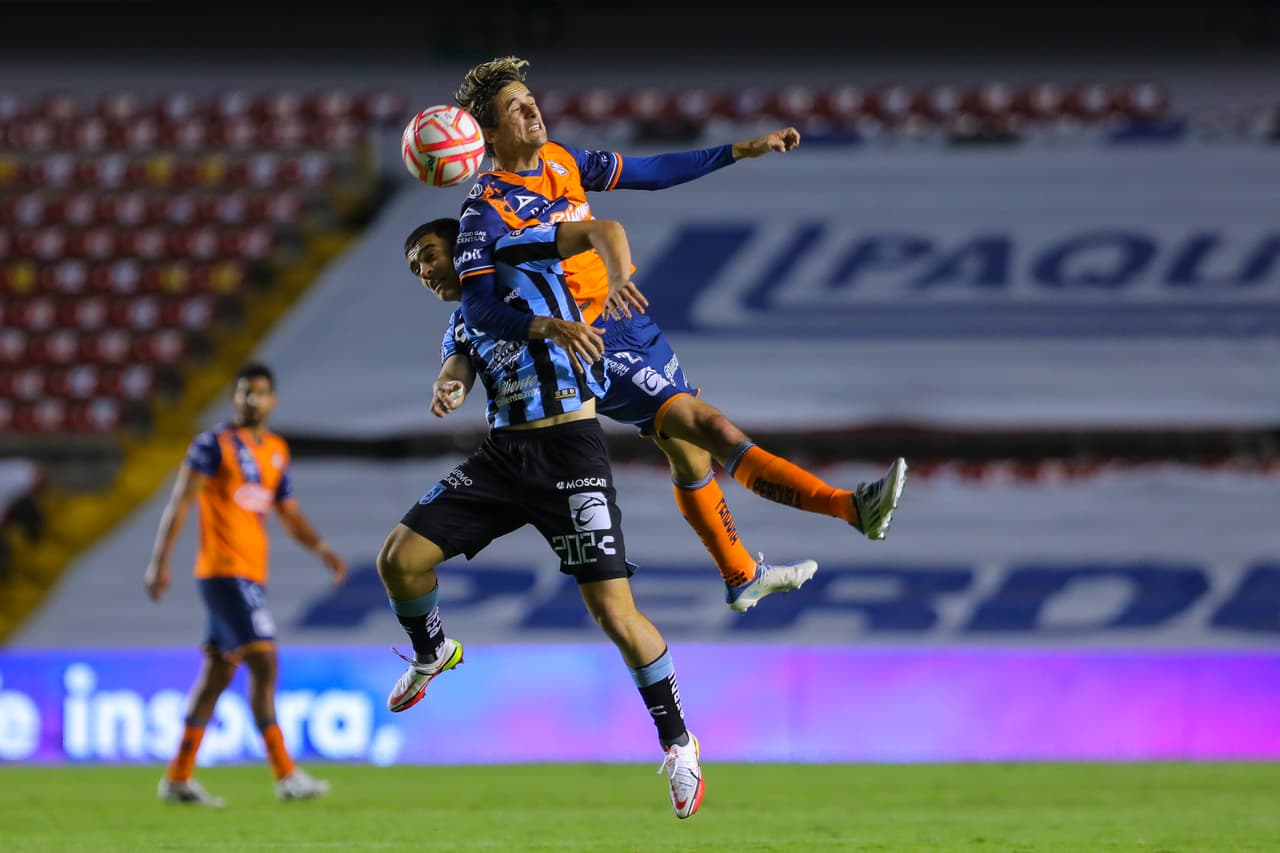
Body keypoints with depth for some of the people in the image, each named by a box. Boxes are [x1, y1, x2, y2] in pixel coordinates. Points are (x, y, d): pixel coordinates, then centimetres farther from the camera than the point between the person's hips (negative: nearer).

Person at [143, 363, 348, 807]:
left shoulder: (276, 451, 15)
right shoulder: (214, 444, -7)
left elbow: (289, 513, 22)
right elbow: (181, 502, -11)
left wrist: (322, 549, 6)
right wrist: (160, 561, -19)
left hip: (251, 576, 8)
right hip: (224, 569, -8)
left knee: (218, 670, 10)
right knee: (264, 662, -14)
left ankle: (178, 778, 16)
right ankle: (286, 775, -14)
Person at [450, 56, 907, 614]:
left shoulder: (559, 161, 6)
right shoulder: (488, 208, -17)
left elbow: (651, 173, 15)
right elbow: (478, 306, -26)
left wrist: (742, 151, 14)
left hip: (633, 325, 8)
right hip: (594, 350, -8)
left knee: (688, 453, 18)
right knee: (716, 430, -16)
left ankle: (741, 578, 35)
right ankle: (856, 509, -23)